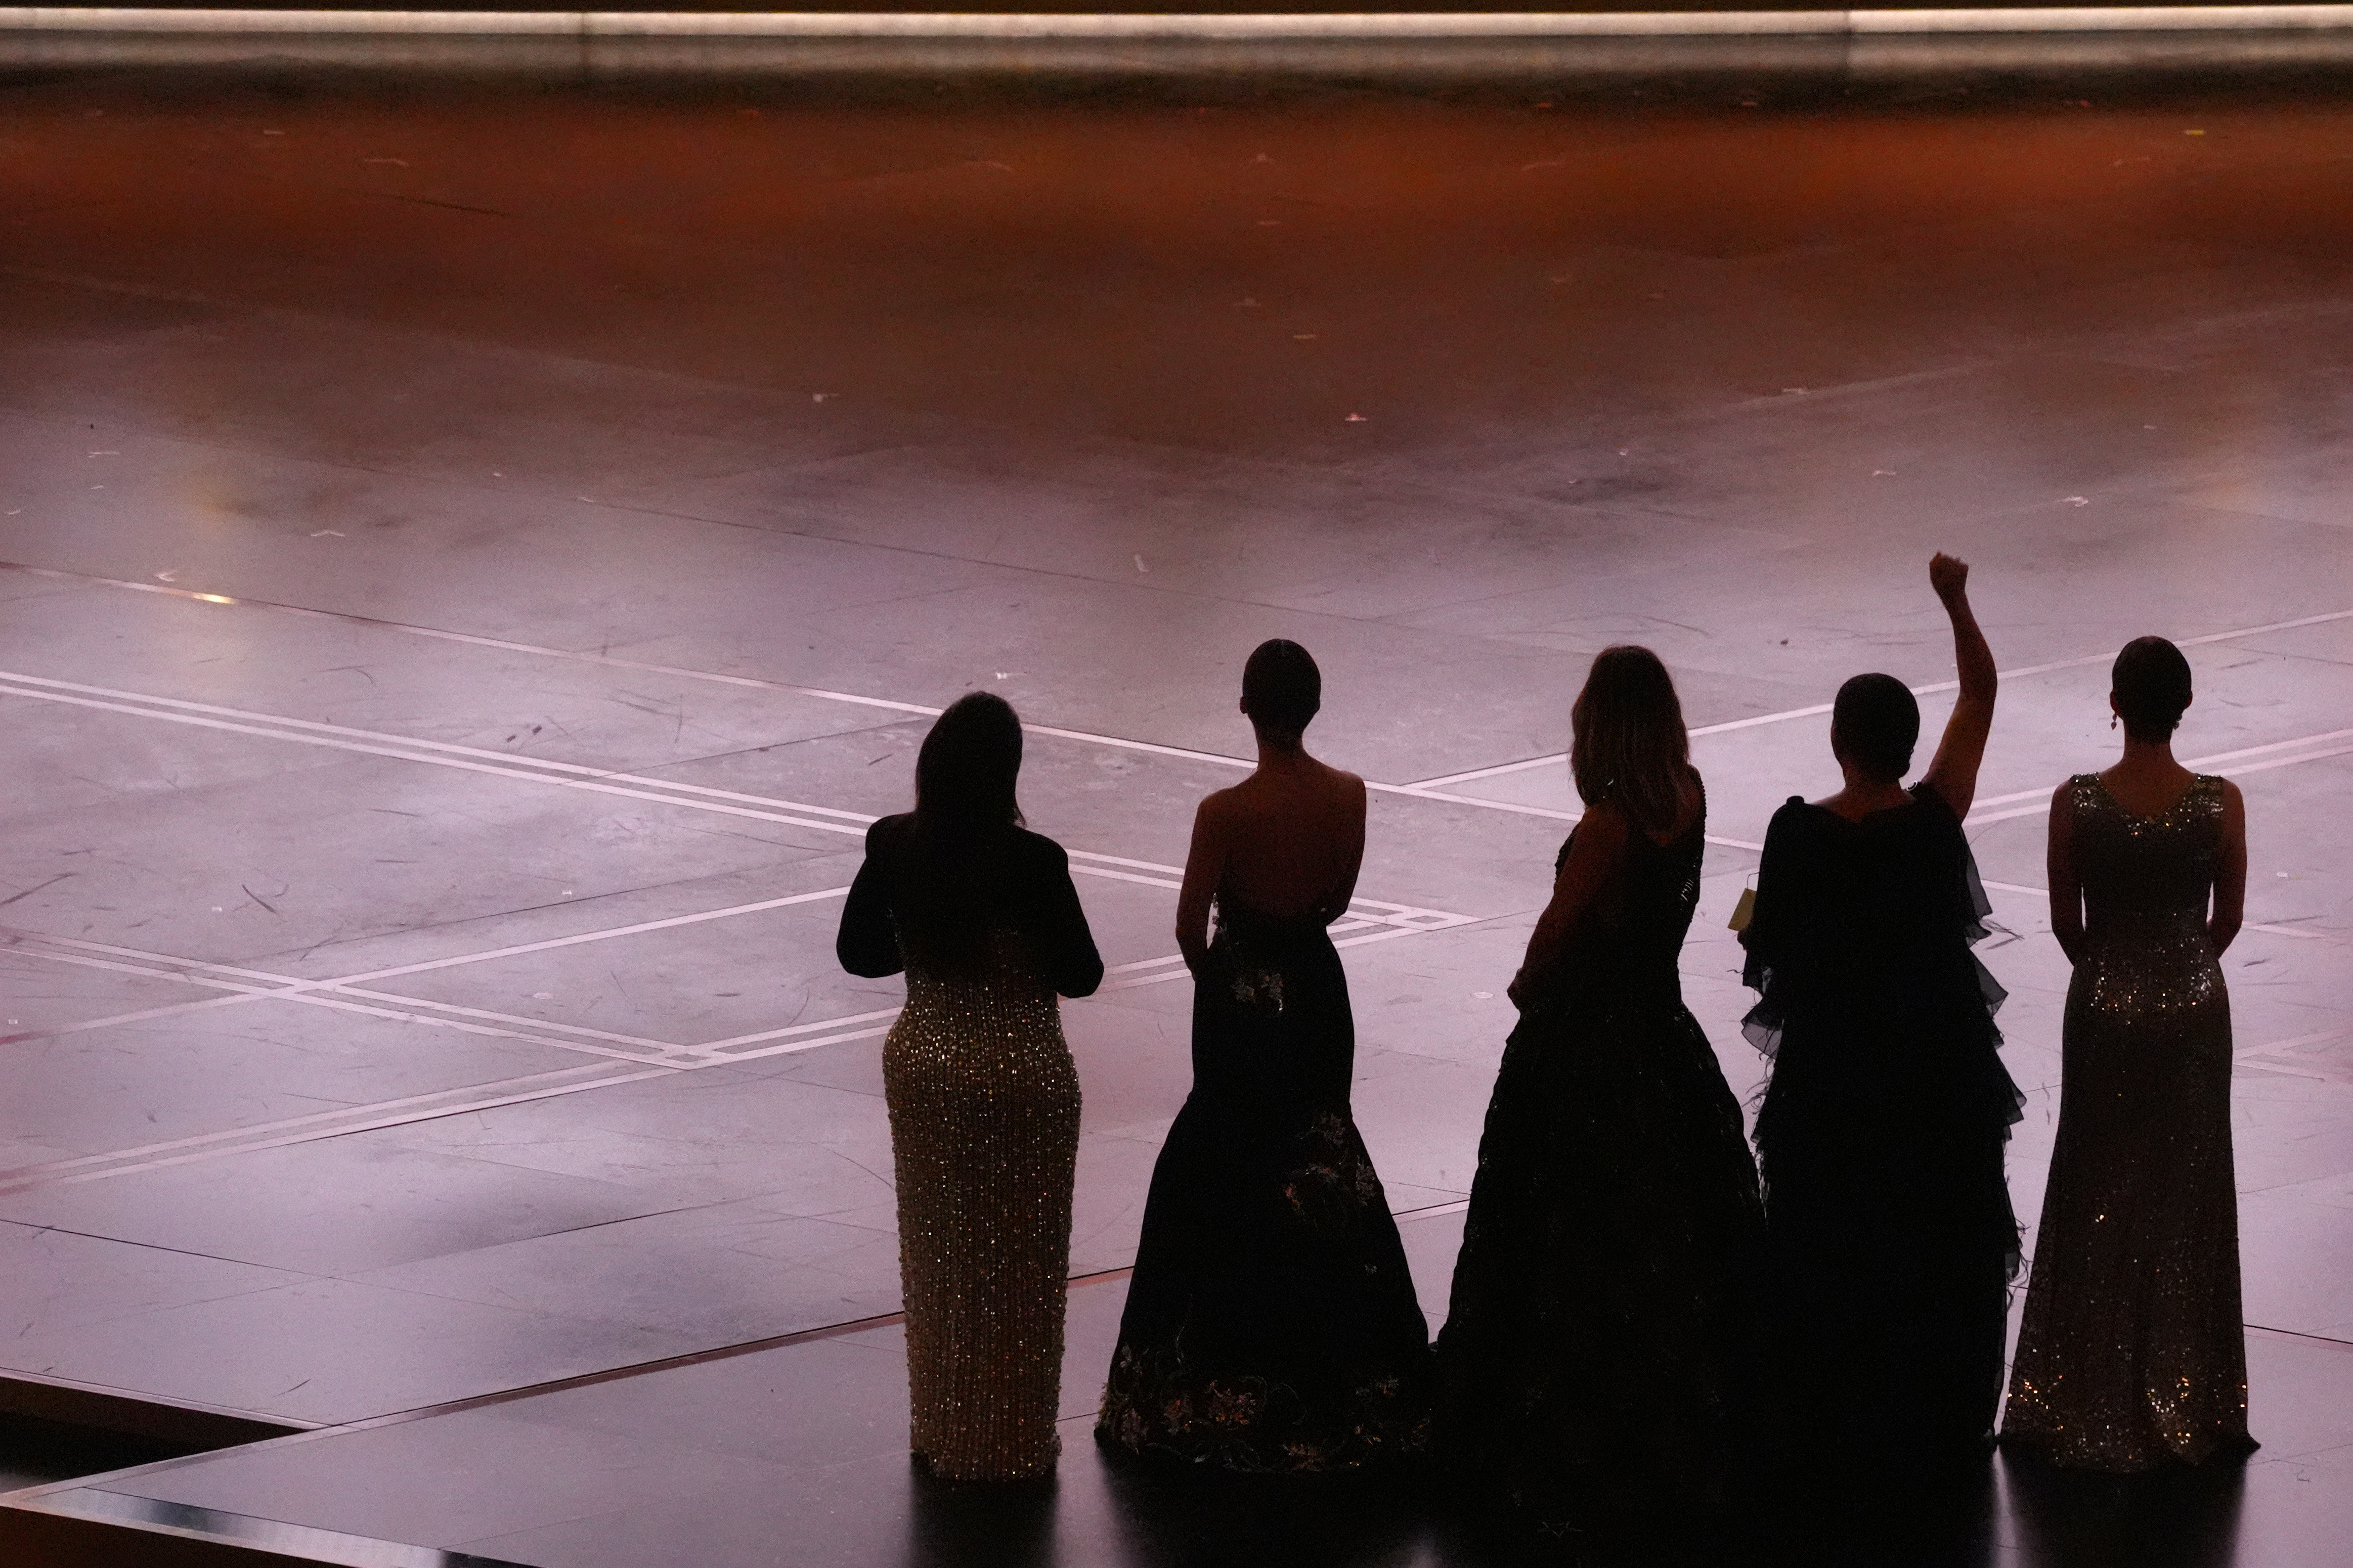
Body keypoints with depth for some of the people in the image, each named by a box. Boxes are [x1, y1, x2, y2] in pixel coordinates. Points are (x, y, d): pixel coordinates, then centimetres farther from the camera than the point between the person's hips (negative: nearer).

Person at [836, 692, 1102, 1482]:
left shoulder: (893, 848, -11)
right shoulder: (1031, 863, -23)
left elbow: (859, 953, 2)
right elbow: (1080, 975, -15)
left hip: (922, 1061, 4)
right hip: (1019, 1070, -4)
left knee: (937, 1253, 19)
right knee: (1016, 1261, 11)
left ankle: (940, 1431, 30)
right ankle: (1011, 1442, 20)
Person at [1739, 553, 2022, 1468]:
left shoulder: (1799, 833, -16)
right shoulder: (1937, 817, -13)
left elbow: (1770, 947, -8)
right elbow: (1981, 693, -3)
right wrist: (1955, 603, -1)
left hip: (1832, 1059, -1)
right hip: (1939, 1058, 1)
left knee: (1831, 1240, 11)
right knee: (1941, 1235, 12)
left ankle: (1833, 1418, 17)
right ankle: (1938, 1419, 19)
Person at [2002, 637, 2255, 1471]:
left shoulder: (2076, 803, -15)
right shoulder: (2220, 803, -13)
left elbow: (2066, 923, -4)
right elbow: (2228, 918, -1)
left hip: (2104, 1007, 0)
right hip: (2194, 1011, 1)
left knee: (2097, 1193, 12)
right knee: (2187, 1198, 13)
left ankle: (2086, 1405, 17)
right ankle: (2184, 1402, 20)